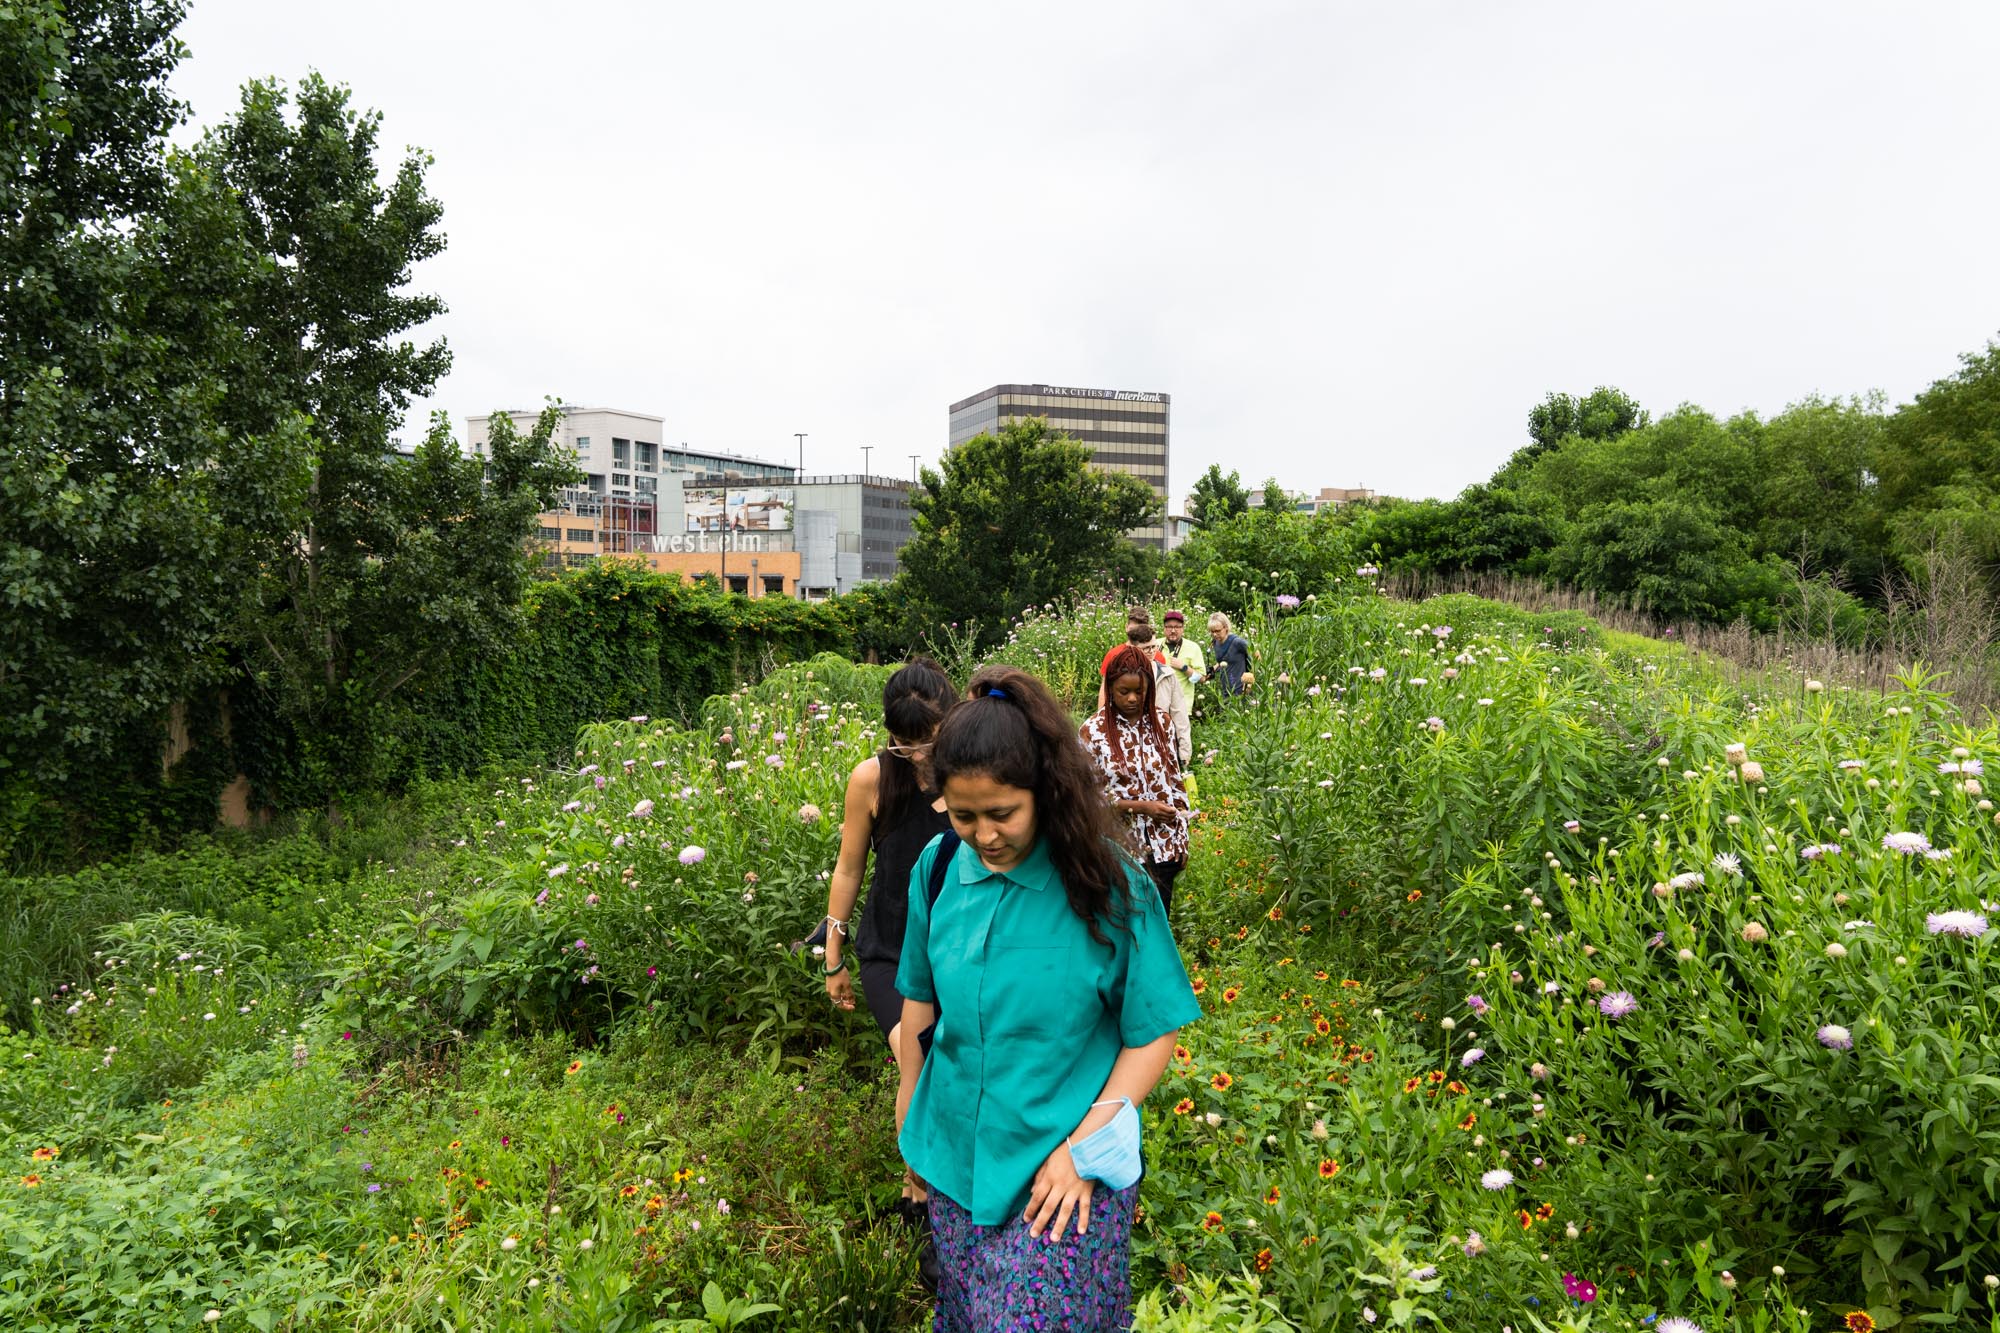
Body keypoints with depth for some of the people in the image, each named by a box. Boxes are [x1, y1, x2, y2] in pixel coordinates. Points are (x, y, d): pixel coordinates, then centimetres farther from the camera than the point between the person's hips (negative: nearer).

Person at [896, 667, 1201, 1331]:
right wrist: (911, 1125, 13)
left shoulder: (1106, 883, -17)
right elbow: (920, 999, 7)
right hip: (958, 1158, 4)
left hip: (1068, 1173, -4)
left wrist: (1084, 1145, -16)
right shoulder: (939, 867, -6)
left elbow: (1153, 1035, -11)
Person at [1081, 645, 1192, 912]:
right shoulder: (1093, 731, -9)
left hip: (1164, 846, 3)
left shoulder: (1162, 723, 2)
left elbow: (1175, 781, 9)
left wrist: (1182, 840, 8)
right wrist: (1141, 807, -18)